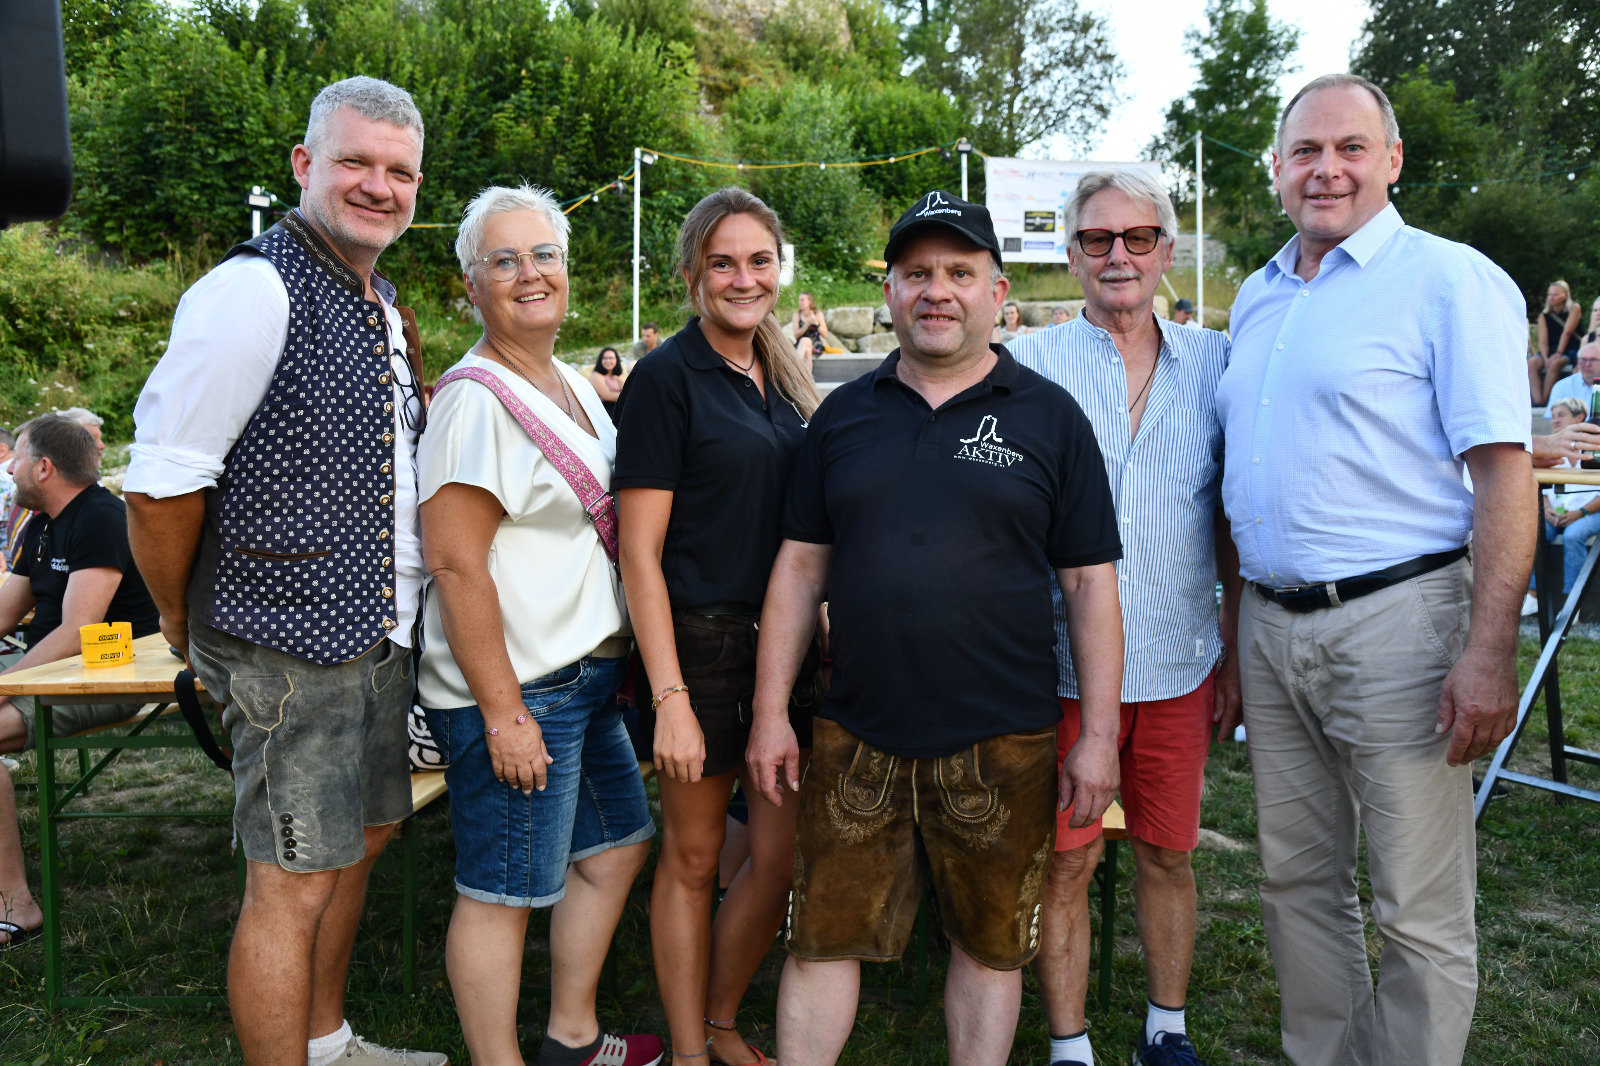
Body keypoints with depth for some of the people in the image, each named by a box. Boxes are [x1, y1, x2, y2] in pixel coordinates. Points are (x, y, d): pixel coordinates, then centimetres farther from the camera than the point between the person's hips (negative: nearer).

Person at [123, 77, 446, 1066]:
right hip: (292, 646, -9)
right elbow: (160, 484, -18)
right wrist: (188, 627, -6)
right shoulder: (256, 290, -18)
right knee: (294, 883, 2)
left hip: (380, 635, 9)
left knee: (364, 835, 21)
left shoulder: (382, 304, 11)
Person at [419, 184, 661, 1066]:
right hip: (512, 691, -10)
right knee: (502, 892, 4)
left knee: (617, 847, 20)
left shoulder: (576, 386, 12)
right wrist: (503, 711, -21)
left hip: (586, 672, 10)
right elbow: (455, 564, -21)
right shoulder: (477, 398, -17)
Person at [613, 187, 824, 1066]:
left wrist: (816, 637, 12)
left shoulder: (782, 377, 11)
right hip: (699, 640, -6)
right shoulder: (667, 378, -9)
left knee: (781, 854, 10)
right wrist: (669, 697, -18)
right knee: (692, 858, 8)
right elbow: (639, 552, -13)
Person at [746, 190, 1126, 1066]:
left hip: (1003, 745, -1)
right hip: (857, 739, 2)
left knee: (991, 945, 13)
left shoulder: (1049, 417, 1)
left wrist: (1100, 733, -3)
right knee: (822, 938, 9)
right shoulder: (844, 414, 7)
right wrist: (770, 711, 4)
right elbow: (800, 567, 8)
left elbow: (1090, 583, 1)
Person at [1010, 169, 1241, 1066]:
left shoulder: (1215, 362, 6)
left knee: (1169, 855, 14)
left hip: (1180, 664, 2)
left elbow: (1230, 522, 9)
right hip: (1063, 664, -2)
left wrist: (1237, 655, 6)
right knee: (1067, 861, 5)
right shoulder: (1029, 364, -1)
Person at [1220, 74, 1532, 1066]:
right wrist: (1227, 624, 15)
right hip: (1272, 626, 7)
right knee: (1297, 879, 16)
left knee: (1420, 910, 3)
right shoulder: (1256, 297, 15)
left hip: (1397, 620, -6)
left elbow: (1504, 471, -12)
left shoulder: (1452, 280, -5)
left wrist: (1489, 651, -20)